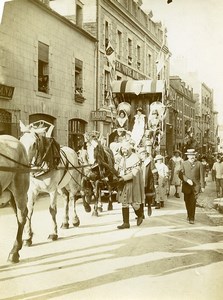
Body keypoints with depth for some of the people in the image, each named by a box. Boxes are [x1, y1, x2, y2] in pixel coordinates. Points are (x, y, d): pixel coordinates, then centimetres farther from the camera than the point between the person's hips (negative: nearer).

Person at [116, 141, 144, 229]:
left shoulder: (135, 158, -10)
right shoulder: (122, 158, 13)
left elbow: (134, 172, -18)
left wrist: (123, 178, -23)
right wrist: (119, 177, 1)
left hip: (133, 183, -6)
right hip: (123, 183, 6)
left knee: (134, 203, -1)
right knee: (124, 203, 3)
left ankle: (140, 216, 28)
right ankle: (126, 223, 7)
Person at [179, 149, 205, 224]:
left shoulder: (199, 164, 4)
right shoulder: (184, 163, 5)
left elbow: (201, 176, 4)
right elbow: (181, 175, -1)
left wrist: (202, 186, 1)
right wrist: (187, 180, -16)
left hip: (196, 186, -2)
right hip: (186, 186, 2)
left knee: (193, 202, -10)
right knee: (187, 202, 11)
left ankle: (191, 218, -6)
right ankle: (189, 215, 31)